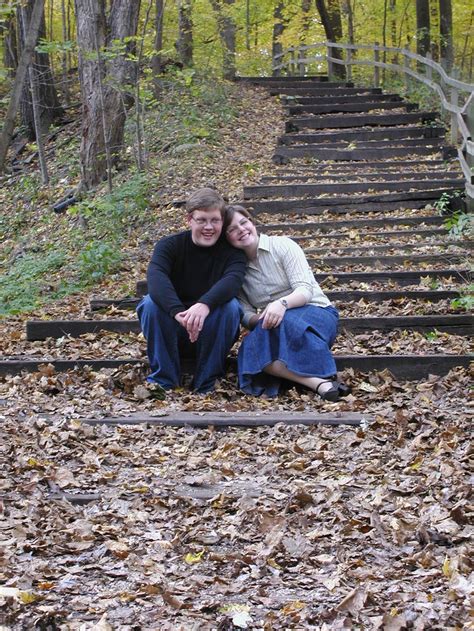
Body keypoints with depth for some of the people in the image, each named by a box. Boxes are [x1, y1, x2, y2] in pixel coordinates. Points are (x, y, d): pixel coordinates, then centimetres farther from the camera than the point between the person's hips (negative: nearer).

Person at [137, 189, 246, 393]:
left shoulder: (231, 251, -6)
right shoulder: (169, 246, -7)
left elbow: (233, 279, -29)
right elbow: (155, 277, -28)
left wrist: (205, 304, -49)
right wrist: (178, 312, -47)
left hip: (211, 336, 0)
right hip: (172, 334, 0)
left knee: (230, 305, -28)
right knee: (152, 302, -26)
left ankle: (206, 384, -18)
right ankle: (162, 379, -17)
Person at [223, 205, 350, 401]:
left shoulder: (282, 245, -1)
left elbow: (305, 289, -12)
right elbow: (245, 314, 1)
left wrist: (282, 303, -33)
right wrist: (261, 319, -24)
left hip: (316, 312, -3)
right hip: (276, 326, 3)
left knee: (285, 321, -38)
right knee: (250, 350, -31)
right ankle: (318, 382, -45)